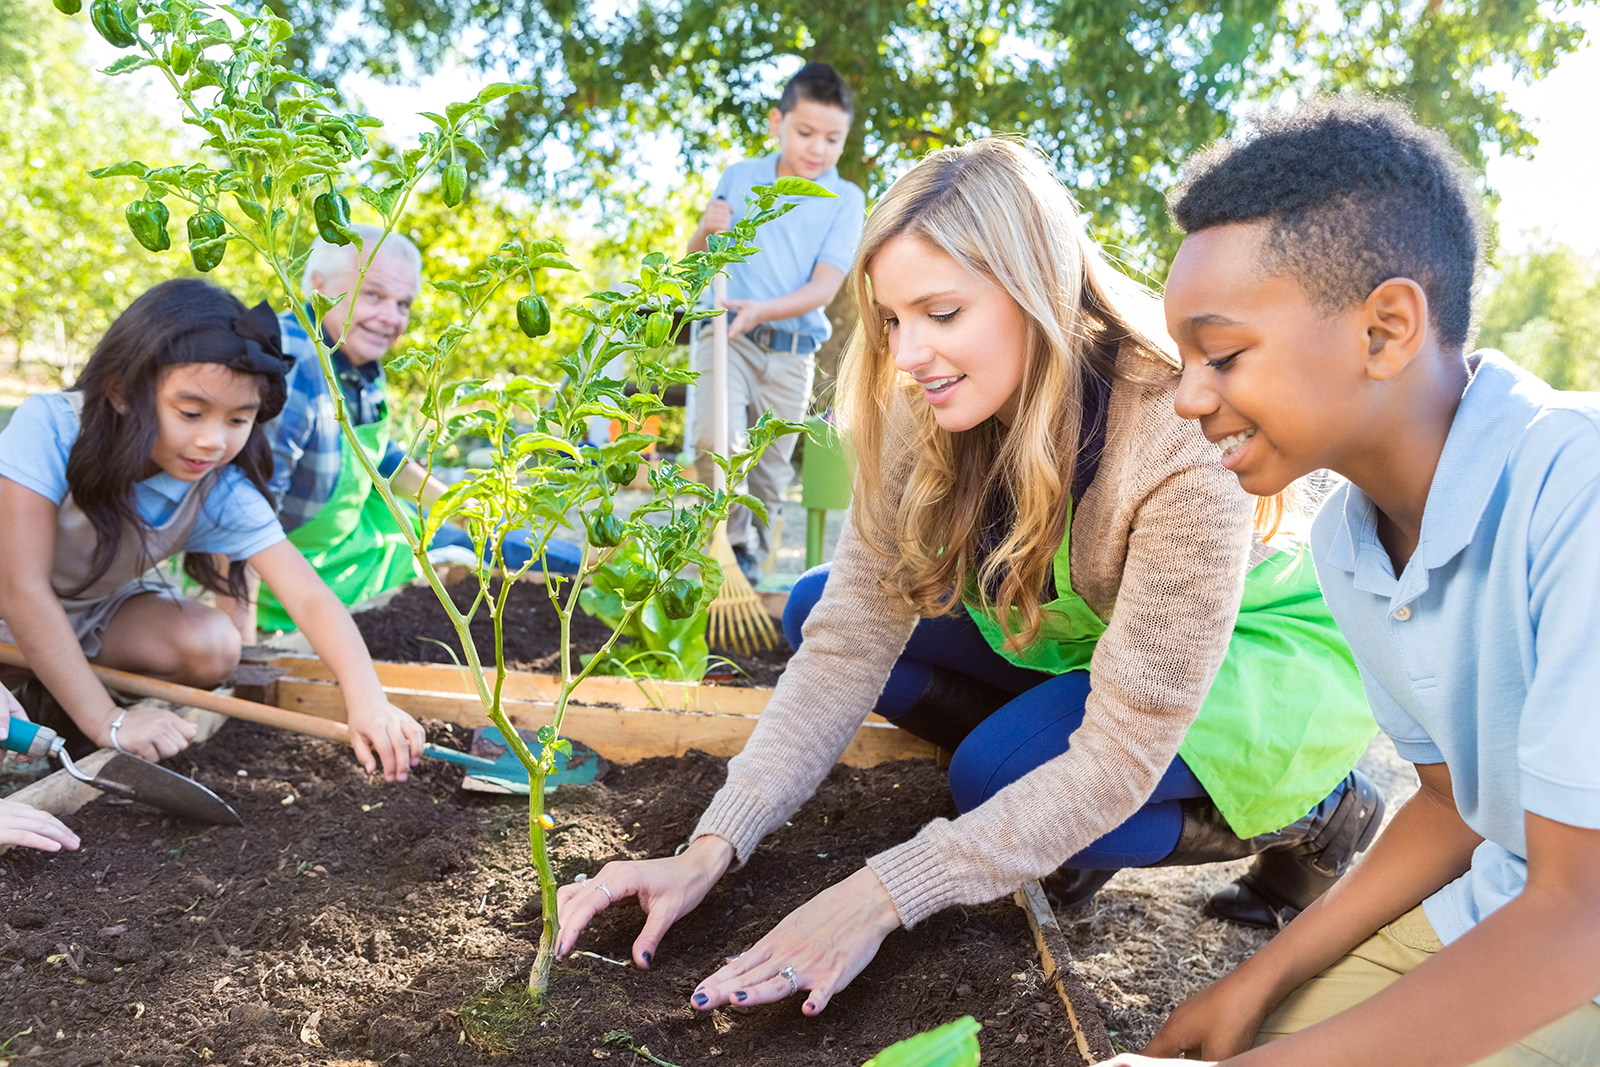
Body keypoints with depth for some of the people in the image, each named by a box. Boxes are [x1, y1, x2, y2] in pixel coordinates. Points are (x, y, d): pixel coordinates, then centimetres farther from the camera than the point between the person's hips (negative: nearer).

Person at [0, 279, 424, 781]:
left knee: (212, 645, -20)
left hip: (97, 611, 4)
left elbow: (310, 598, -32)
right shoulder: (49, 428, -32)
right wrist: (107, 721, -35)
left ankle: (60, 704, 0)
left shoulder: (223, 493, -23)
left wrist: (367, 701, -49)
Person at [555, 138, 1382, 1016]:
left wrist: (883, 896, -36)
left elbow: (1121, 752, -34)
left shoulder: (1184, 441, -36)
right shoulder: (927, 415, -19)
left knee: (999, 772, -31)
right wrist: (712, 849, -29)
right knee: (816, 609, -8)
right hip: (1080, 635, 6)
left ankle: (1307, 813, -6)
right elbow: (848, 641, -19)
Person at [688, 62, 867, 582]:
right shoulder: (737, 177, 6)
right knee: (716, 439, -24)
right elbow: (696, 264, 13)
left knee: (769, 470, 8)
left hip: (792, 351, 1)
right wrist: (706, 231, -10)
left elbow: (824, 286, -9)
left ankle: (750, 559, 28)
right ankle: (735, 538, -2)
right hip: (726, 335, 0)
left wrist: (763, 310, -26)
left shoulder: (845, 200, 2)